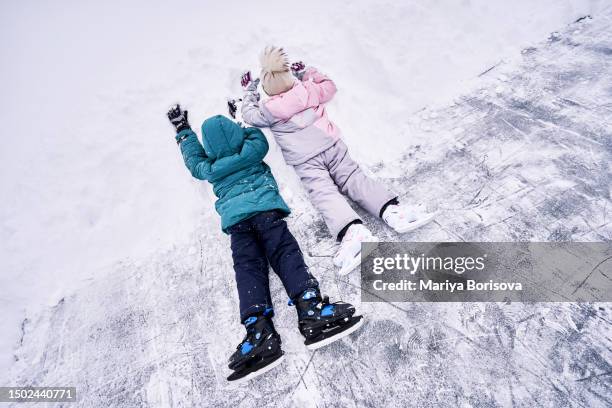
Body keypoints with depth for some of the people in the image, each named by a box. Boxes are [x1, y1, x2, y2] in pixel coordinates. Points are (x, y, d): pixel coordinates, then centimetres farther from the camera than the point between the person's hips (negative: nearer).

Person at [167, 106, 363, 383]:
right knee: (285, 252, -16)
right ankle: (311, 310, -38)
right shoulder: (253, 150, 17)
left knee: (247, 267, -11)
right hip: (264, 207, -1)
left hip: (235, 220, 2)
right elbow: (254, 131, 38)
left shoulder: (209, 169, 24)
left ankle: (259, 332, -30)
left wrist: (182, 130, 61)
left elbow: (193, 157, 45)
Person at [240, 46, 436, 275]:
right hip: (332, 146, 4)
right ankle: (393, 209, -21)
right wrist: (306, 72, 39)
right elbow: (329, 86, 30)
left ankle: (352, 231, -39)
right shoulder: (309, 91, 10)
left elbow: (249, 115, 21)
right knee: (354, 179, -2)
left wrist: (249, 90, 35)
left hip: (304, 161, -3)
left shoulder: (269, 111, 3)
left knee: (324, 194, -16)